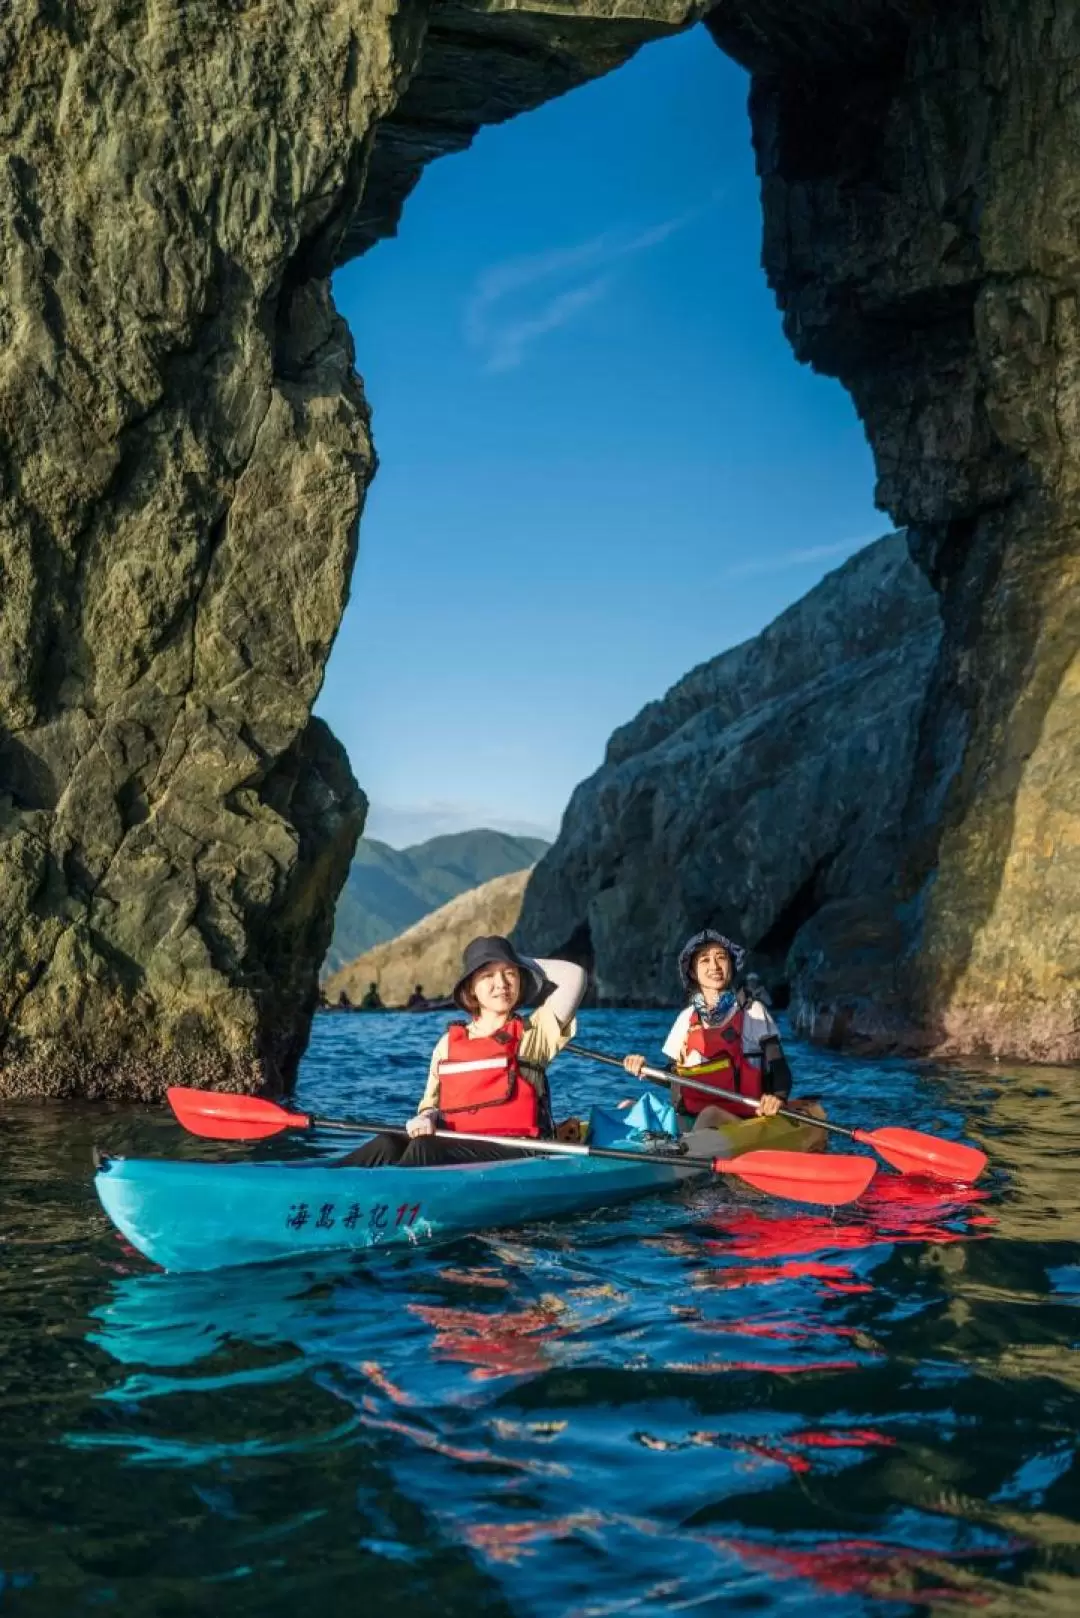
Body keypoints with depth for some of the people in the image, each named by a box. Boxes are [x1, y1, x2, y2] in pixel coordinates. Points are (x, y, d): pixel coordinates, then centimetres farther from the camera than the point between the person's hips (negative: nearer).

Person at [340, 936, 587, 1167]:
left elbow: (574, 976, 2)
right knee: (388, 1145, -26)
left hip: (514, 1151, -4)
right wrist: (425, 1119, -3)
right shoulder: (449, 1043, 19)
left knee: (424, 1148, -31)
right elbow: (432, 1103, 21)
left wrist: (520, 961, 14)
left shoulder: (533, 1034, 10)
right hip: (457, 1148, 4)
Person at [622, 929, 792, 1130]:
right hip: (687, 1118, 5)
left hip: (737, 1120, -5)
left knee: (710, 1115, -36)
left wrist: (778, 1097, -23)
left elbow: (779, 1069, -1)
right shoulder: (686, 1018, 13)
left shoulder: (752, 1011, 3)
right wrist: (645, 1069, 0)